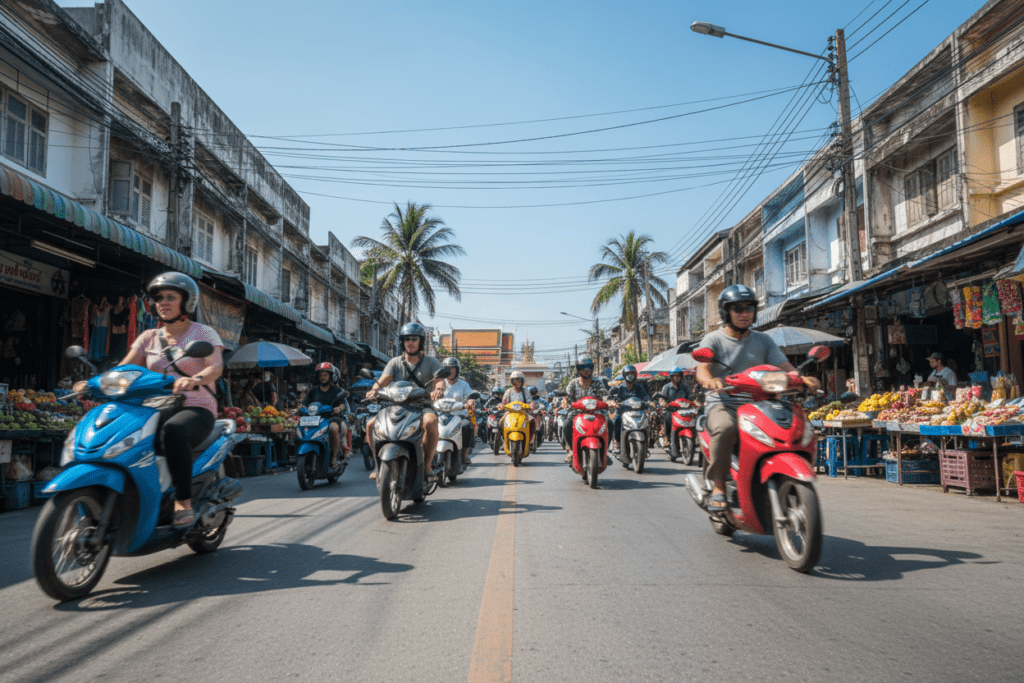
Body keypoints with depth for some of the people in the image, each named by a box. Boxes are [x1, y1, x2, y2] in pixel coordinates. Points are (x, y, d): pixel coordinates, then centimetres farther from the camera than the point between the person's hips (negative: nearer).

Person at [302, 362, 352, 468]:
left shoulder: (336, 390, 12)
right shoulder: (313, 390, 20)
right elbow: (304, 403, 11)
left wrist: (339, 407, -27)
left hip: (332, 417, -3)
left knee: (334, 428, -37)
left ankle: (334, 458, -25)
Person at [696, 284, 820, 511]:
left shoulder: (763, 340, 16)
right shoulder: (714, 339, 5)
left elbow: (784, 366, 4)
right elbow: (701, 370, -12)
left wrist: (801, 378, -20)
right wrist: (710, 380, -37)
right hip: (723, 405, -3)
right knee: (725, 428, -37)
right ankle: (718, 487, -24)